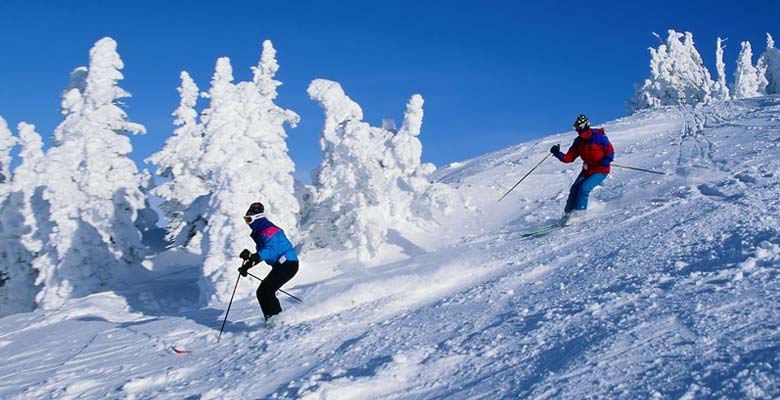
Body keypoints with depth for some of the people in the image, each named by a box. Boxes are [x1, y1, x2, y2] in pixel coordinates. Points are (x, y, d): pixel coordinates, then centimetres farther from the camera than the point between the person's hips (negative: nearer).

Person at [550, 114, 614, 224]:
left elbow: (610, 152, -12)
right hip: (587, 170, 6)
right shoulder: (578, 141, 1)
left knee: (584, 188, -22)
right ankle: (567, 214, 4)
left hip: (600, 171, -6)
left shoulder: (598, 137, -16)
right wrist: (557, 154, -17)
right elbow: (569, 158, -1)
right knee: (574, 189, -6)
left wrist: (604, 163, -28)